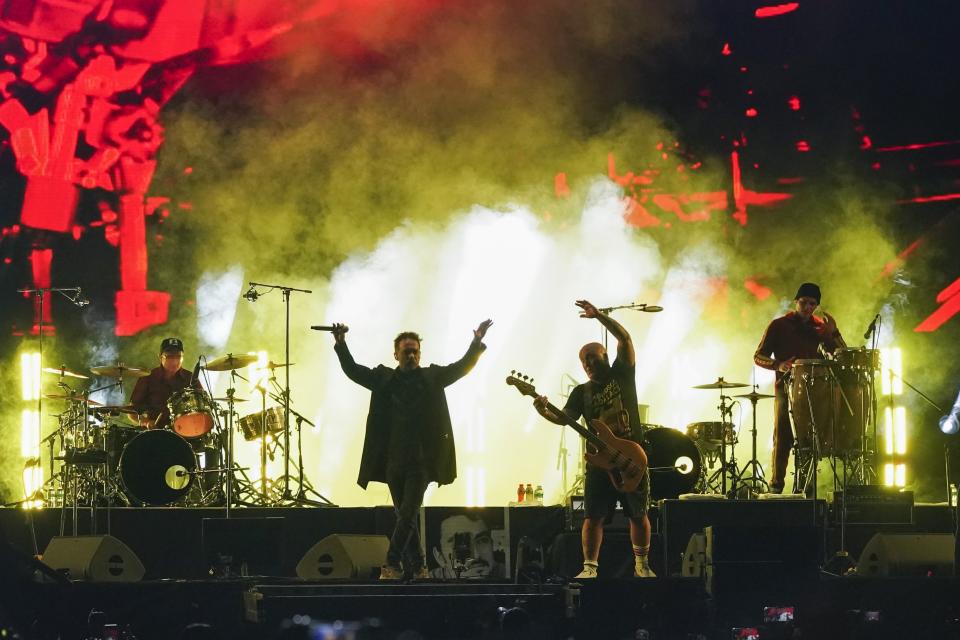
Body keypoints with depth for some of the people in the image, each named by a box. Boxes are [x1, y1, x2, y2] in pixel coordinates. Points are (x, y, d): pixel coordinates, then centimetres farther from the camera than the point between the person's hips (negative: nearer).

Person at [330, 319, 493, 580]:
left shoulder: (432, 378, 5)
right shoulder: (383, 378, 8)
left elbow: (462, 367, 1)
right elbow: (352, 370, 8)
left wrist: (476, 343, -12)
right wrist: (341, 344, -4)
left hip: (421, 462, -3)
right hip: (393, 461, 3)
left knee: (408, 514, -14)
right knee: (405, 516, 8)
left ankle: (392, 565, -12)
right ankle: (417, 568, 16)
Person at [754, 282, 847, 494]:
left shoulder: (820, 326, 13)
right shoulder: (779, 325, 5)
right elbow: (759, 357, 4)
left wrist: (833, 332, -8)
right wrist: (778, 365, -16)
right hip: (786, 388, -2)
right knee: (783, 438, -10)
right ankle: (776, 486, -5)